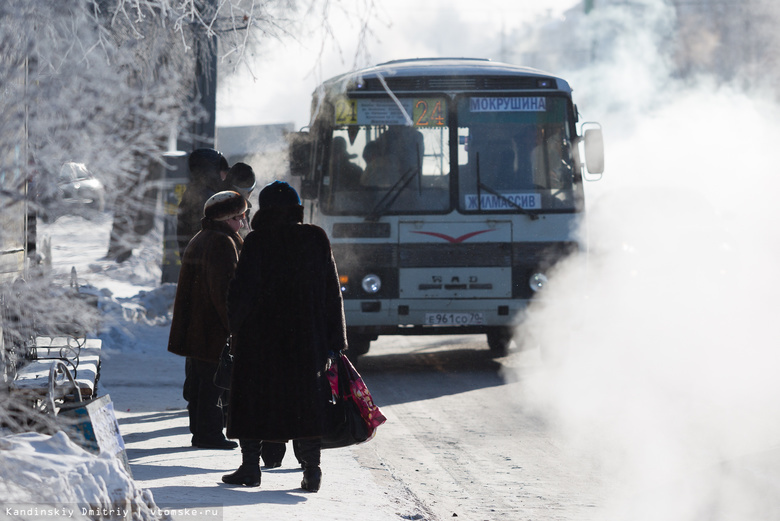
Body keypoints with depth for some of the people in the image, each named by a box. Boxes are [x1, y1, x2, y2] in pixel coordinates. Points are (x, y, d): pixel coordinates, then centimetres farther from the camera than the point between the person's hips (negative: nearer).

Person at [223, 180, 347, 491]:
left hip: (261, 335, -3)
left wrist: (234, 325, 5)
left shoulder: (257, 242, -9)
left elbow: (242, 290, -12)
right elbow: (332, 291, 2)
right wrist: (335, 343, 7)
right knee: (306, 399, 7)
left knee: (254, 398, 9)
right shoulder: (316, 239, 0)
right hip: (306, 335, 3)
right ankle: (311, 468, -1)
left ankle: (250, 466, 9)